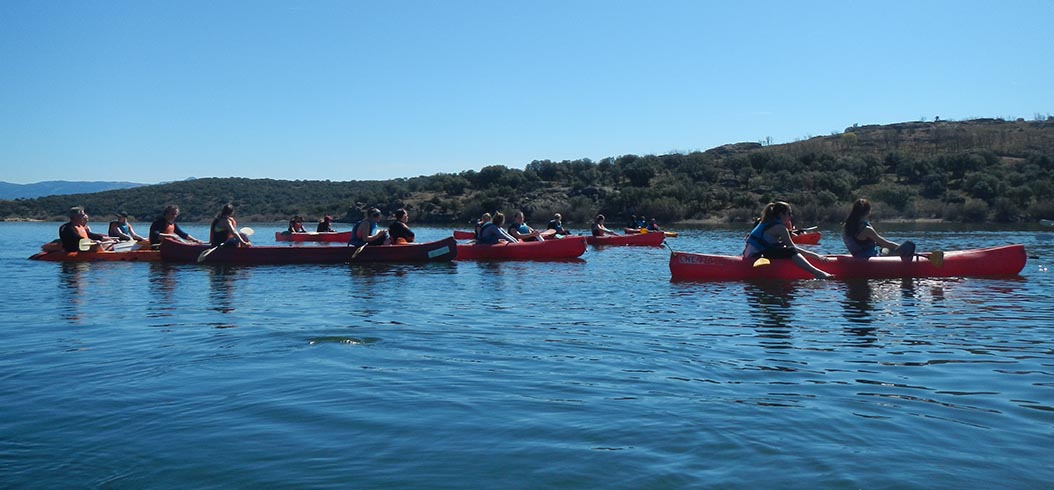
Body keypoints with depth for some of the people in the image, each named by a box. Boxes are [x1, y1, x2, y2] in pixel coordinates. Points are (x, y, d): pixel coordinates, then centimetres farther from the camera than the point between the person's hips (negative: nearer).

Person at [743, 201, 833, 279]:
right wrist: (816, 256, -6)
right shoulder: (779, 227, -7)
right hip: (756, 256, -10)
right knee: (790, 251, -20)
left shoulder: (767, 223, 20)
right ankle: (817, 273, -34)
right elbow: (793, 248, -9)